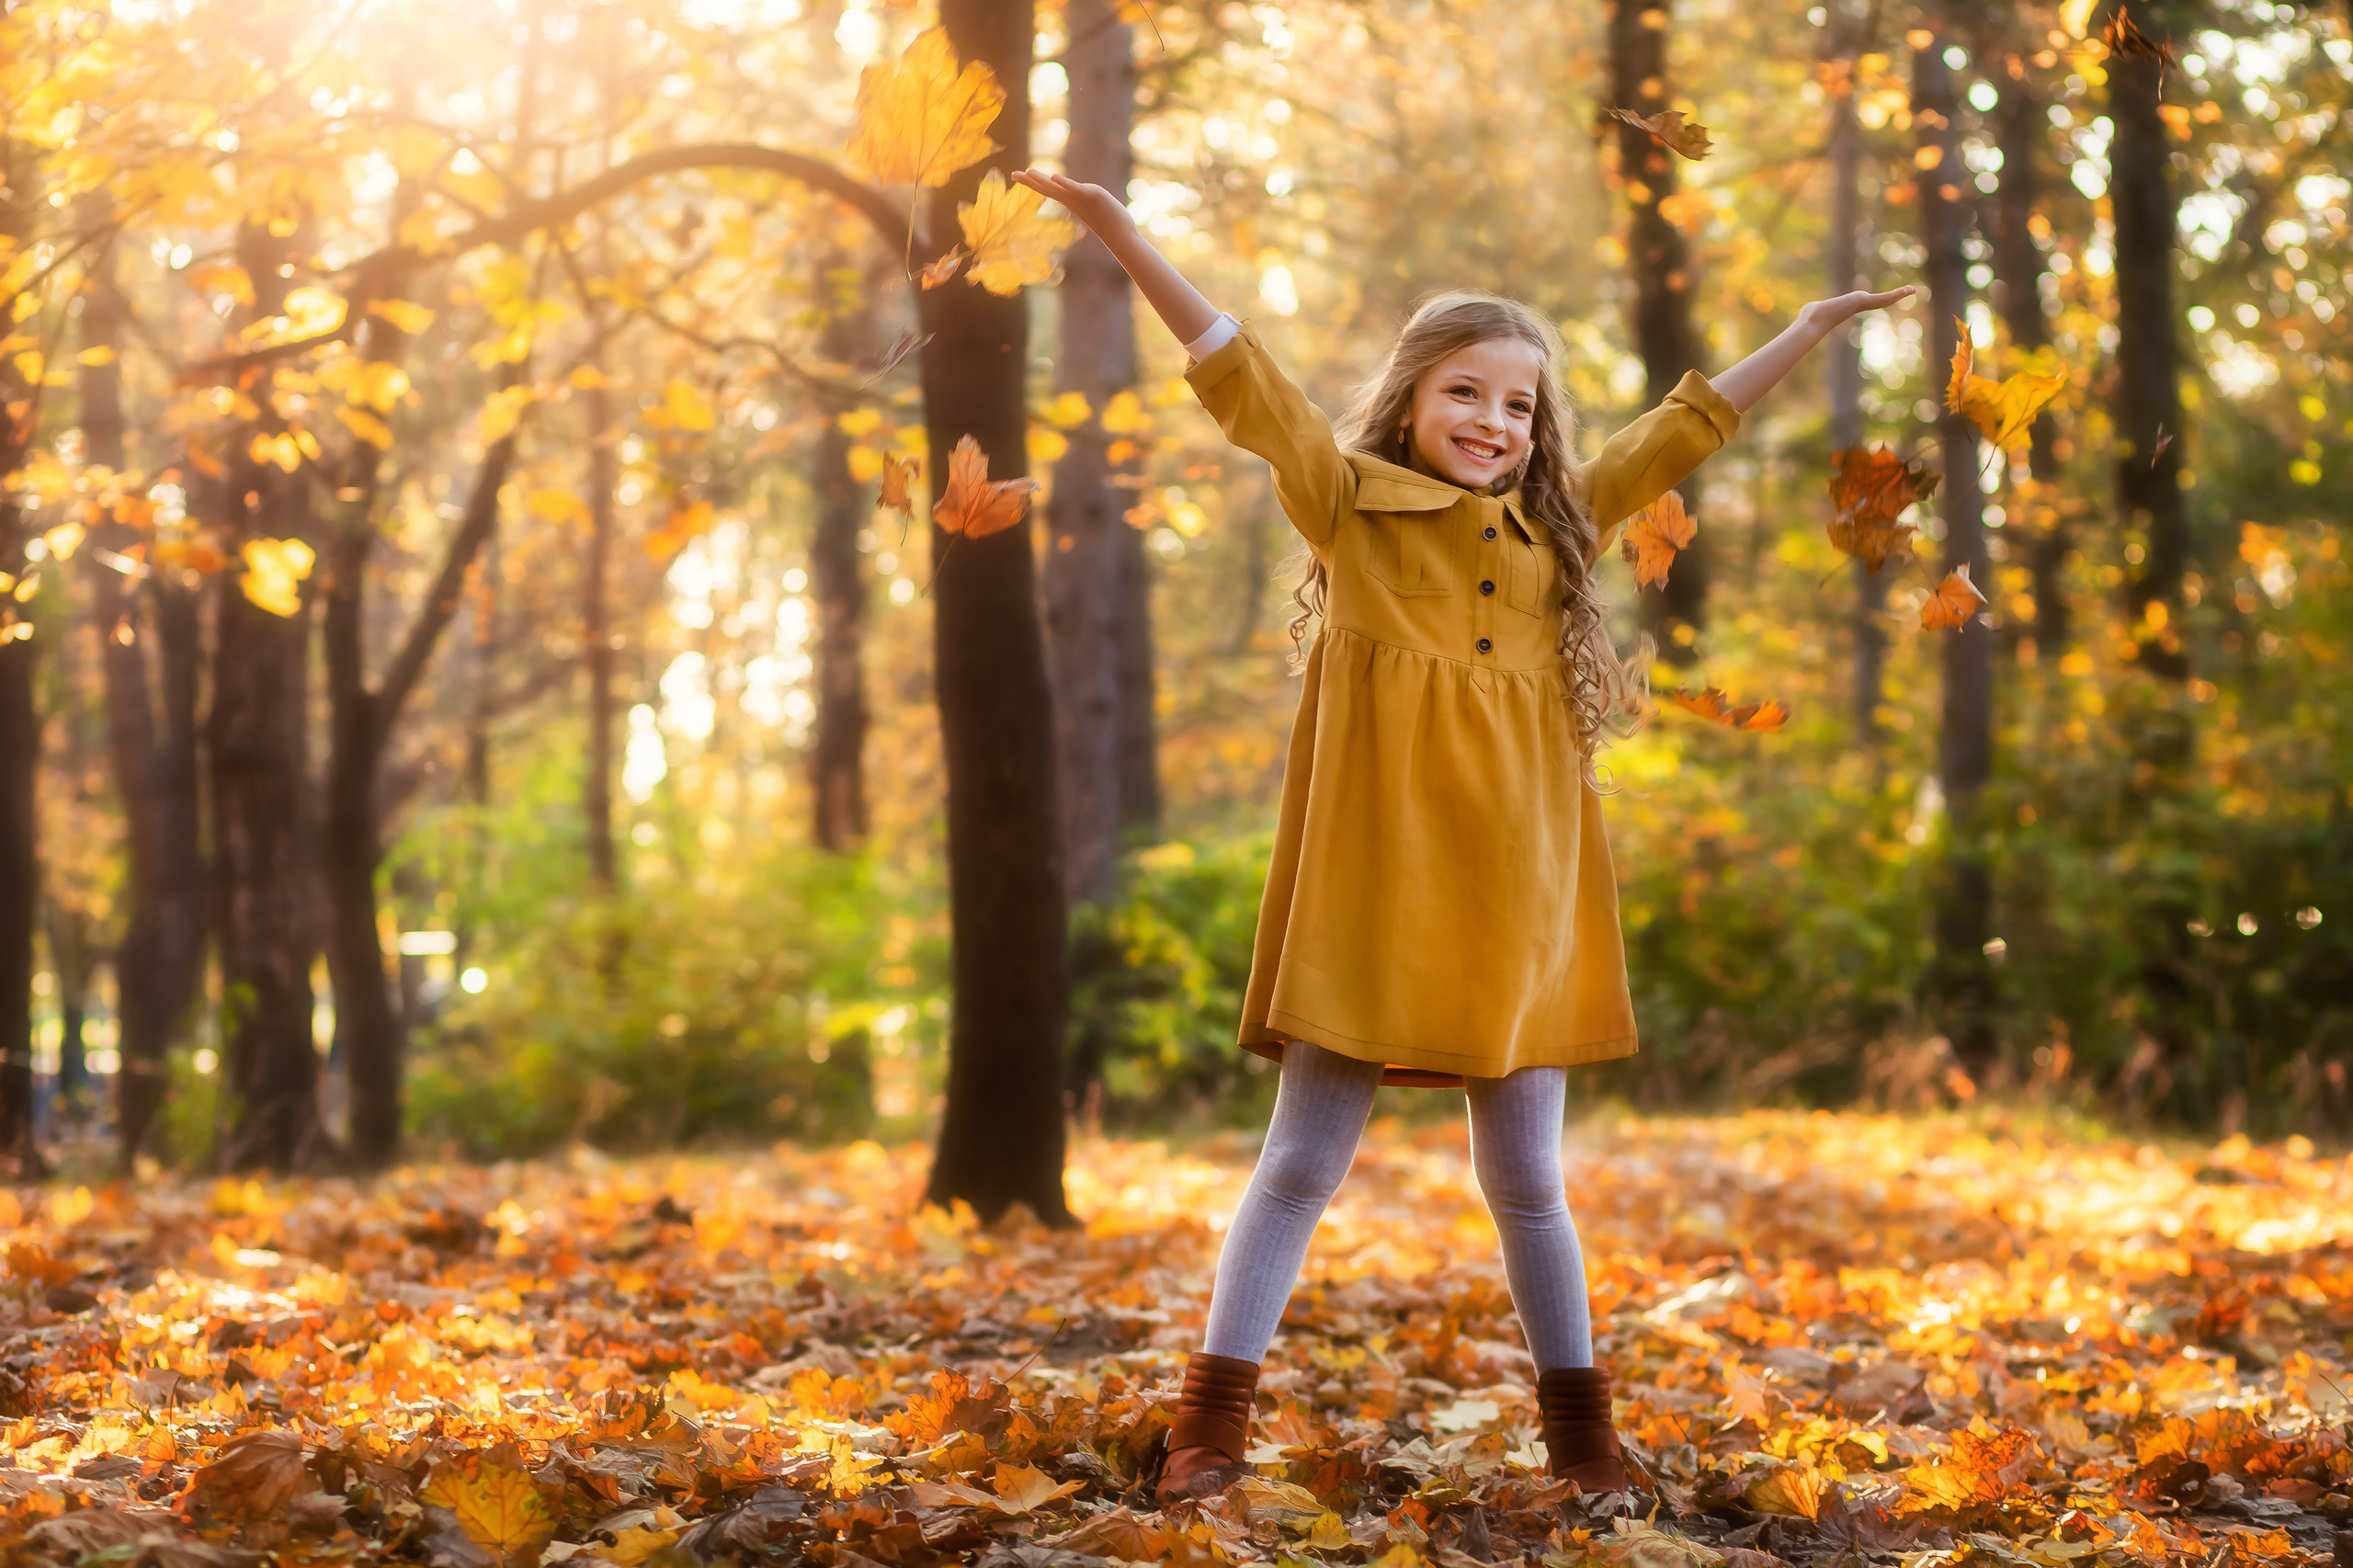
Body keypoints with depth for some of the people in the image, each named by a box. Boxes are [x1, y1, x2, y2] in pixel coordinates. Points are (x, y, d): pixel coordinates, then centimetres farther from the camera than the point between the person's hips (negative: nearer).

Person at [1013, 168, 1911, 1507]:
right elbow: (1239, 373, -7)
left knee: (1528, 1181, 12)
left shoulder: (1557, 530, 13)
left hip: (1518, 908, 4)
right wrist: (1121, 230, -14)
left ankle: (1584, 1438, 22)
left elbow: (1687, 428, 23)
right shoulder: (1349, 502, 2)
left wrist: (1811, 330, 29)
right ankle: (1213, 1431, 5)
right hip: (1376, 899, -3)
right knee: (1303, 1161, 0)